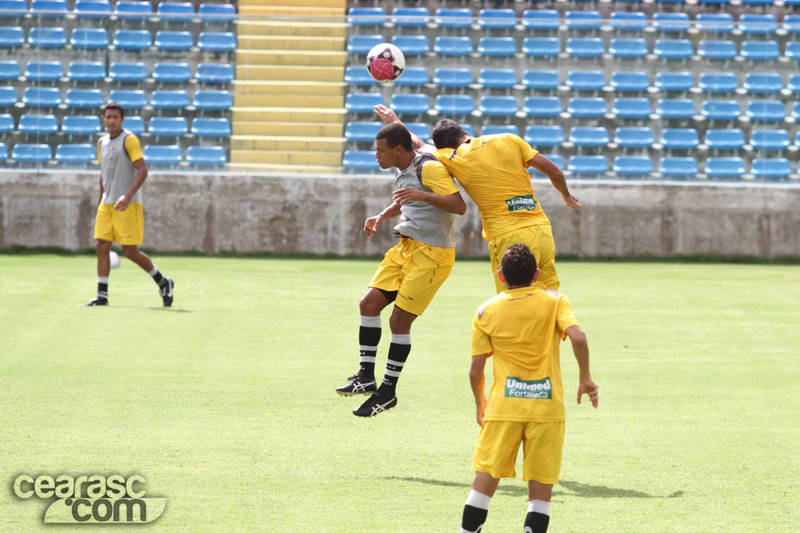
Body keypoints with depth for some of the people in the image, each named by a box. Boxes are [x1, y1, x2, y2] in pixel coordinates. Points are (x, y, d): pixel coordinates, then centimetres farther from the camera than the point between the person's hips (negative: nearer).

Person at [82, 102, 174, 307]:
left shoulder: (129, 140, -9)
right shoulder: (102, 142, 13)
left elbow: (142, 170, -17)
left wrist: (127, 196, -27)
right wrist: (100, 202, 20)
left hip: (128, 205, -7)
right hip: (107, 204, 7)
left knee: (130, 251, -5)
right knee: (101, 246, -2)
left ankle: (163, 282, 14)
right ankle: (102, 296, 0)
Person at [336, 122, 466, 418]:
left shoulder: (429, 169, -17)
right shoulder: (401, 171, 11)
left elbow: (459, 206, -25)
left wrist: (422, 196, -37)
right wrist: (381, 217, 15)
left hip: (432, 254, -9)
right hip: (406, 248, 9)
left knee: (400, 320, -8)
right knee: (369, 302, -1)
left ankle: (388, 391, 3)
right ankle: (366, 376, 7)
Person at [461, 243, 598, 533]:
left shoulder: (486, 311, 4)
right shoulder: (554, 301, 2)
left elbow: (476, 370, 4)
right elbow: (577, 337, -15)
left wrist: (480, 403, 21)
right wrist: (585, 378, -1)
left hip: (504, 404, 1)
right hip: (547, 407, -1)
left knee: (485, 481, 7)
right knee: (540, 490, 3)